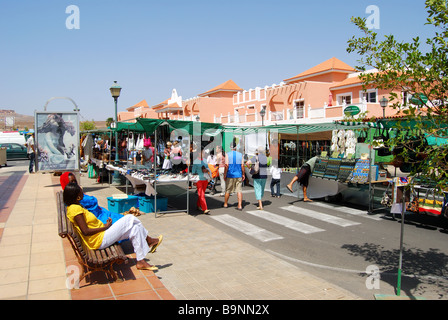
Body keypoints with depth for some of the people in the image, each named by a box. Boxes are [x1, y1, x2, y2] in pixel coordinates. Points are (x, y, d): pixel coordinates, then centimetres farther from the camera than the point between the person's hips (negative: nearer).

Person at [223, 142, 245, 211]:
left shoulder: (228, 155, -5)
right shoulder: (240, 154, 2)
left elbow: (226, 165, -10)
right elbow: (242, 165, 0)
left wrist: (225, 174, -2)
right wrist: (243, 174, 8)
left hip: (230, 175, -1)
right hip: (238, 175, 1)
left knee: (228, 190, 11)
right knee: (239, 190, 2)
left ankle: (225, 204, 25)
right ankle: (240, 206, -3)